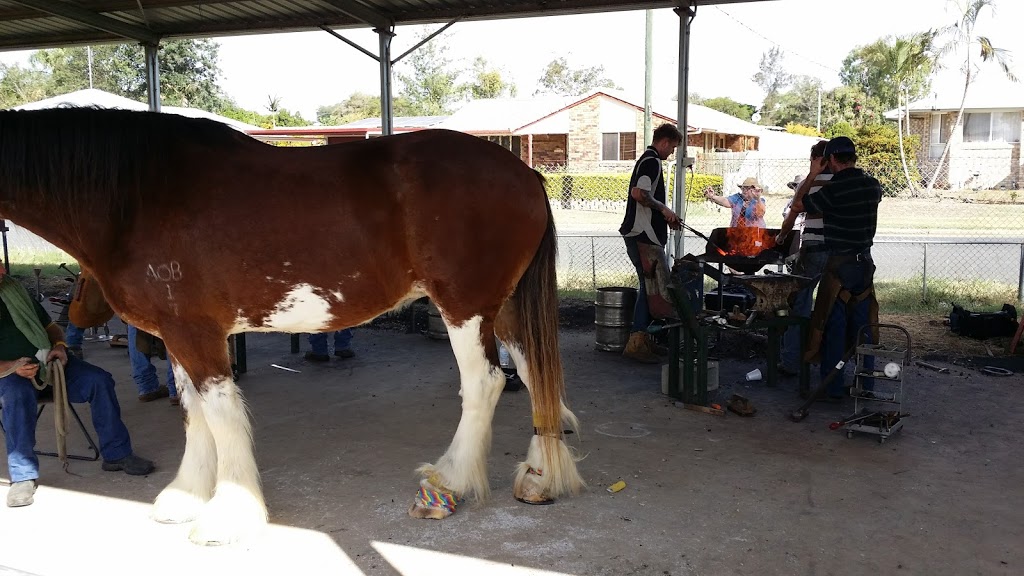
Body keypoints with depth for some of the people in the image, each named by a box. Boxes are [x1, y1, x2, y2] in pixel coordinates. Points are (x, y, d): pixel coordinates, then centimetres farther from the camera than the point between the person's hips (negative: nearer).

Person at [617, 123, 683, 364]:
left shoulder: (645, 160, 22)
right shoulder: (652, 162, -11)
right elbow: (638, 193, -25)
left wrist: (665, 218, 20)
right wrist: (664, 209, -14)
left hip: (639, 234, 11)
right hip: (645, 236, -11)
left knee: (650, 286, 14)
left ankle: (643, 338, 19)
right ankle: (637, 341, -8)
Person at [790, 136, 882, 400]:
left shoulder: (833, 189, -16)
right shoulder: (873, 185, 3)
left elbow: (798, 204, -2)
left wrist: (812, 175, 7)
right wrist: (850, 172, 27)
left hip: (839, 264, -6)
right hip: (865, 262, 6)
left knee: (834, 327, 2)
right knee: (863, 324, 12)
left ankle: (833, 388, 6)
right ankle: (866, 385, 19)